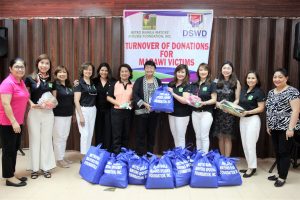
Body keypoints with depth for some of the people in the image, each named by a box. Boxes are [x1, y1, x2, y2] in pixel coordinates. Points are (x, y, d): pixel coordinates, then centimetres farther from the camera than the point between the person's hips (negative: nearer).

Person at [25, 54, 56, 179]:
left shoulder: (51, 80, 6)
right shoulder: (30, 78, -3)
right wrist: (31, 103, -15)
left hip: (48, 113, 2)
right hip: (34, 112, -2)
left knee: (46, 140, 8)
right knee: (34, 140, 6)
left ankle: (46, 167, 19)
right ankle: (35, 168, 18)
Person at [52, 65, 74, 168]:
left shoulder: (69, 86, 12)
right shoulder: (55, 85, -8)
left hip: (68, 114, 7)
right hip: (58, 115, -7)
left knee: (65, 137, 13)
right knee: (58, 137, 0)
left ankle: (62, 156, 23)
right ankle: (58, 159, 9)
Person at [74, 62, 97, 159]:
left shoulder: (93, 83, 10)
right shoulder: (79, 83, -8)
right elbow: (76, 100, -13)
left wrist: (93, 109, 6)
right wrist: (81, 115, -17)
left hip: (92, 110, 6)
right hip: (83, 109, -6)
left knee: (90, 134, 10)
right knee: (85, 134, -7)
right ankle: (83, 156, 4)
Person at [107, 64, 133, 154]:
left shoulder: (133, 85, 7)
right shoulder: (114, 84, 3)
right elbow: (108, 97, 0)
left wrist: (130, 103, -12)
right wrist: (118, 104, -13)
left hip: (128, 112, 2)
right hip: (116, 112, -2)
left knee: (126, 134, 10)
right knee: (116, 135, 0)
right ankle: (116, 154, 7)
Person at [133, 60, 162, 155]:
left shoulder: (158, 81, 10)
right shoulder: (139, 81, 0)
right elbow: (135, 95, -7)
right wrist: (144, 104, -18)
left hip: (154, 111, 3)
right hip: (142, 111, -3)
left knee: (152, 134, 10)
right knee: (140, 134, 0)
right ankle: (140, 154, 10)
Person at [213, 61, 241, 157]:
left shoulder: (236, 82, 4)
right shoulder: (217, 81, 9)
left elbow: (237, 99, 1)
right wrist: (217, 103, -14)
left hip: (230, 112, -2)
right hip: (218, 112, 2)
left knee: (228, 137, 0)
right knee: (220, 136, 7)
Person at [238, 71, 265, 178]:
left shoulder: (259, 92, -8)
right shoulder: (243, 90, 11)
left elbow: (261, 108, -12)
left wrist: (248, 112, -22)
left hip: (253, 119, -7)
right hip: (242, 119, 7)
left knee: (250, 144, -4)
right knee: (244, 144, 9)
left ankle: (252, 167, 8)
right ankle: (250, 166, 20)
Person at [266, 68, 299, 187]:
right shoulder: (271, 93, 11)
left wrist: (290, 128, -20)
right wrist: (268, 125, 15)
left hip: (285, 128, -7)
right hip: (274, 128, 7)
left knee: (284, 152, 1)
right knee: (277, 152, 13)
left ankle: (282, 177, 11)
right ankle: (279, 174, 26)